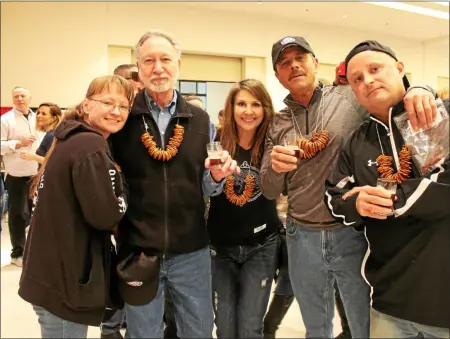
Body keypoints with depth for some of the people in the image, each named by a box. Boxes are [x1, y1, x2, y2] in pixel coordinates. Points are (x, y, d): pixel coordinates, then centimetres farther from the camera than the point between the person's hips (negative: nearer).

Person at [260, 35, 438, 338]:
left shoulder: (352, 98, -4)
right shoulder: (278, 126, 5)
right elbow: (269, 190, 4)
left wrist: (419, 91, -28)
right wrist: (275, 168, -19)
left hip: (353, 234, -3)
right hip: (302, 238, 3)